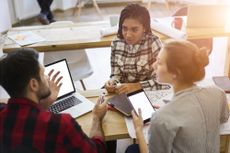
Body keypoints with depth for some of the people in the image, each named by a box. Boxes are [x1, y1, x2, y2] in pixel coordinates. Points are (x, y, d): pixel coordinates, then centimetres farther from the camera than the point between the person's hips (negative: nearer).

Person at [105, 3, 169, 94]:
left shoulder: (153, 43, -15)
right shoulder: (116, 44, -3)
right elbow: (116, 75, 2)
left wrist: (136, 86, -28)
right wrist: (112, 83, -20)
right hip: (123, 94, 3)